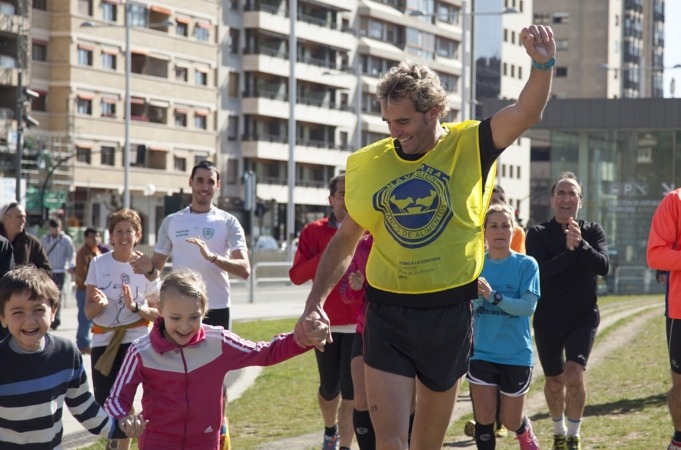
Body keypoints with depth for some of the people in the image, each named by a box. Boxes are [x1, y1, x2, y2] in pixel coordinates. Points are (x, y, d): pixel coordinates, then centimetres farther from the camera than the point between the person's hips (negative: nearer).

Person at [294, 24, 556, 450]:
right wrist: (314, 303, 0)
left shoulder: (470, 146, -4)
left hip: (450, 312, 0)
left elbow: (526, 113, -21)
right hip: (387, 313, 0)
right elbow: (344, 241, 10)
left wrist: (543, 64, -40)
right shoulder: (368, 164, 1)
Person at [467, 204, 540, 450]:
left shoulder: (526, 265, -8)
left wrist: (494, 296, -31)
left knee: (511, 421, 11)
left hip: (517, 355, -1)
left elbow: (528, 306, -19)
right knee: (484, 418, -4)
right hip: (481, 353, 1)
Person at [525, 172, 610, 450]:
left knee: (574, 374, -18)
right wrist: (569, 252, -26)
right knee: (554, 380, 13)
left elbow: (603, 266, -15)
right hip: (547, 320, 1)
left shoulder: (592, 232, 1)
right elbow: (538, 270, -18)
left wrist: (580, 244, -29)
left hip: (583, 318, -1)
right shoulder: (538, 234, -2)